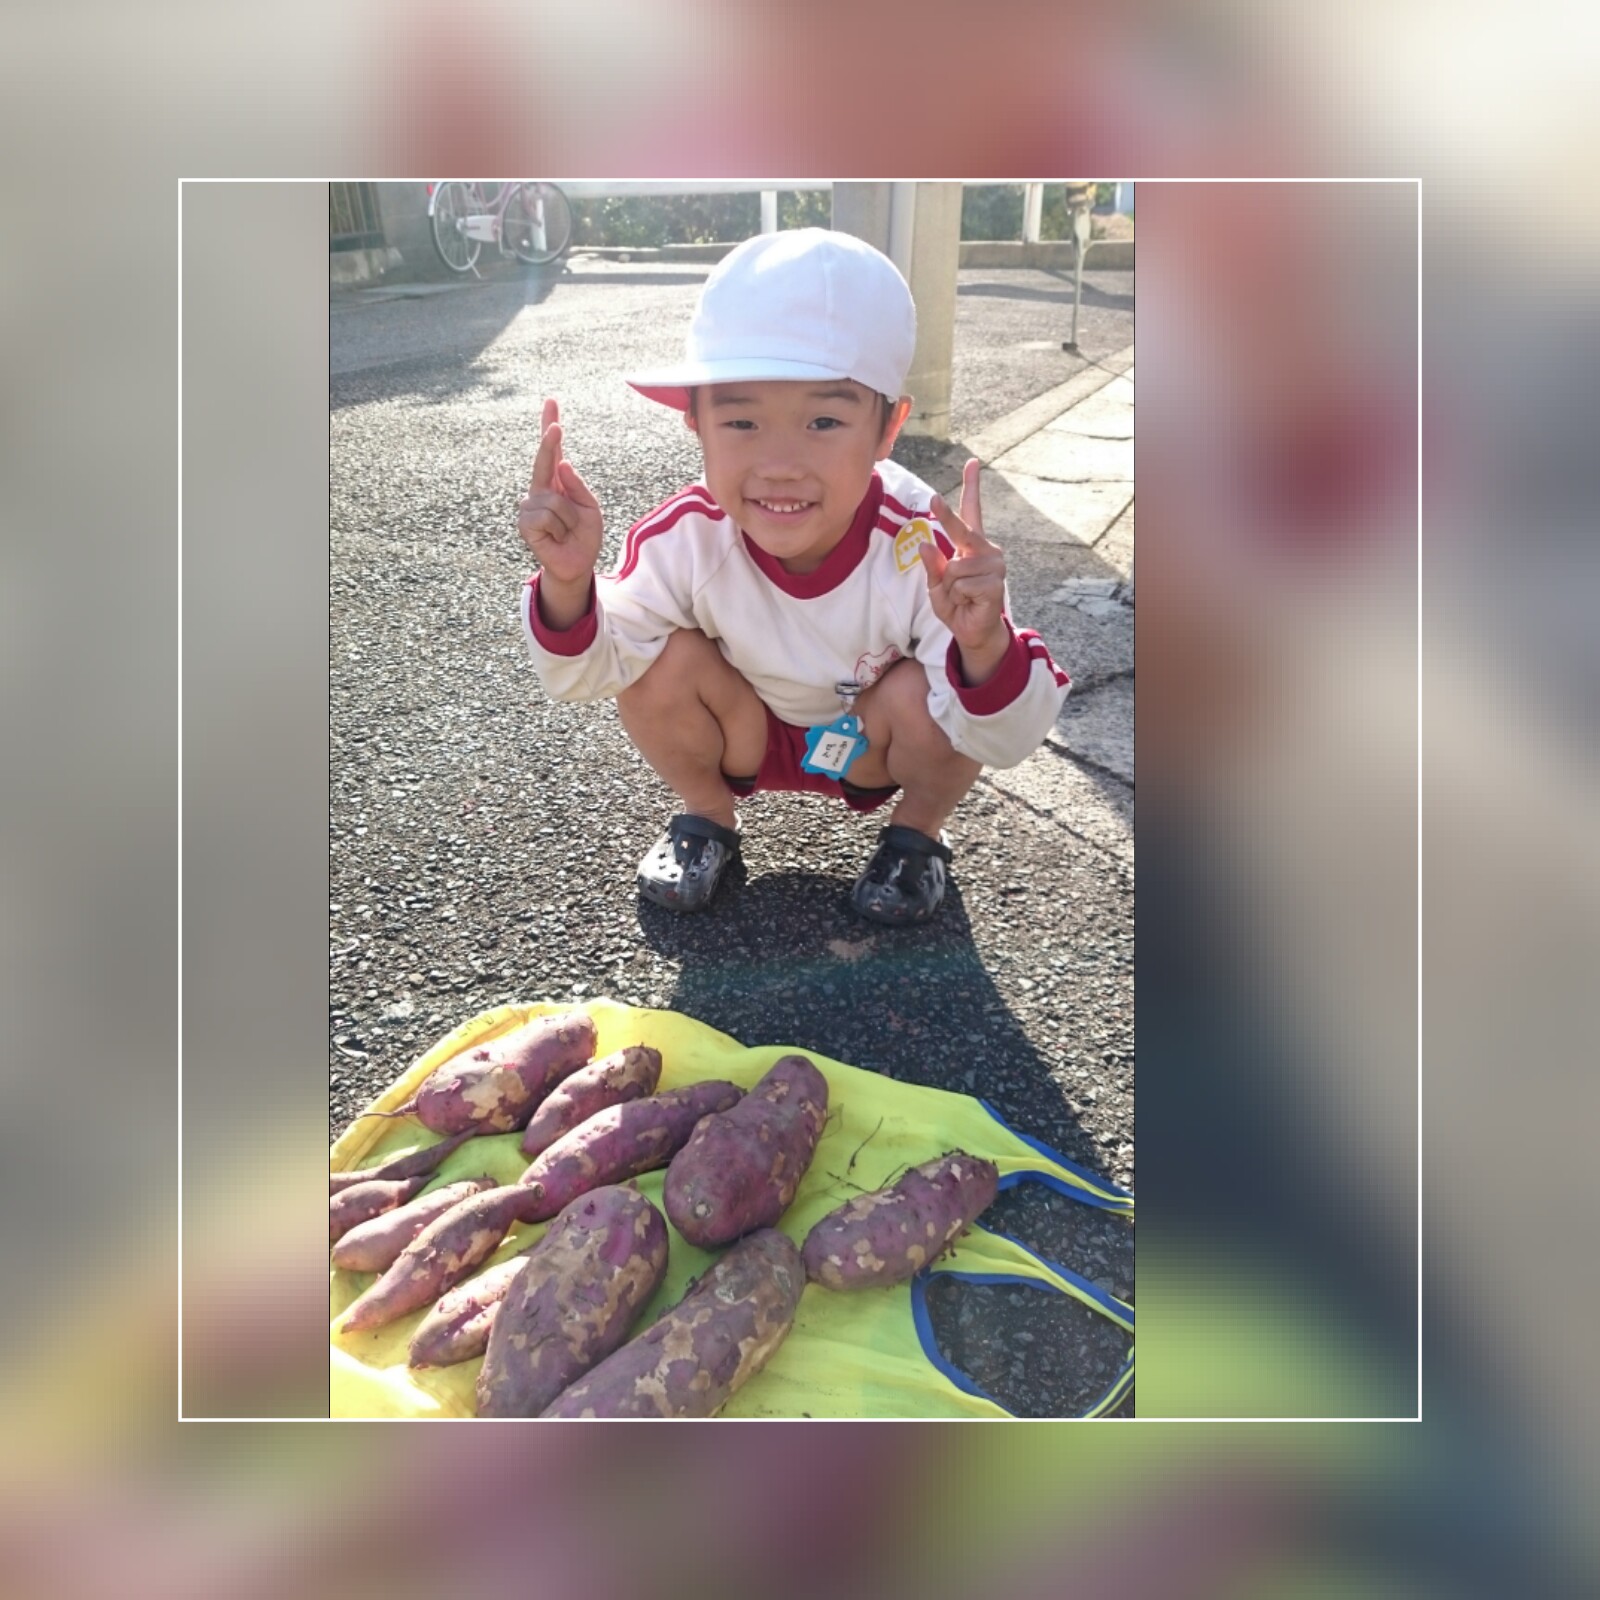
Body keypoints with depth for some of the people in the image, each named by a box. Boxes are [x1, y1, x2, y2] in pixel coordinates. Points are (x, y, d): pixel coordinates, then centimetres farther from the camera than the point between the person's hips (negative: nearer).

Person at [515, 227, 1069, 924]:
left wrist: (985, 648, -53)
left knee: (923, 692, -31)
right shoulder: (685, 539, -28)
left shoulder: (924, 552, -34)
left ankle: (918, 829, 4)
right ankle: (706, 815, 7)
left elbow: (1006, 746, -31)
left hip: (875, 753, -1)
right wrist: (566, 587, -39)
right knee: (663, 659, -24)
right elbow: (585, 677, -18)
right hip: (750, 736, 2)